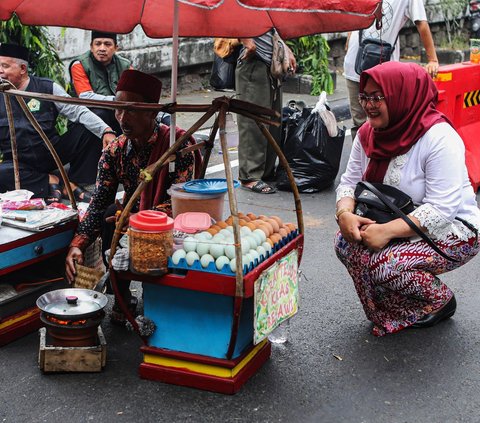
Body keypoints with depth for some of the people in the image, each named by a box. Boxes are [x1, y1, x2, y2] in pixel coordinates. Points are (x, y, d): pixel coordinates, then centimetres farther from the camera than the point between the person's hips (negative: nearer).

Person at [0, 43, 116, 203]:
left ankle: (74, 183, -11)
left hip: (53, 153, 1)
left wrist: (106, 131, -26)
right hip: (20, 164, 0)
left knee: (88, 130, -19)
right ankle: (48, 181, -14)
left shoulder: (47, 87, -2)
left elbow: (78, 111, -11)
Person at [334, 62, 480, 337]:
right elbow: (350, 182, 2)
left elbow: (441, 209, -29)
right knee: (345, 243, -16)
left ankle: (440, 302, 2)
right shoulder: (368, 134, -2)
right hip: (398, 226, 7)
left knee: (383, 264, -29)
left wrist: (388, 230, -36)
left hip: (453, 230, -7)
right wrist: (345, 214, -21)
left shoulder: (439, 138, -24)